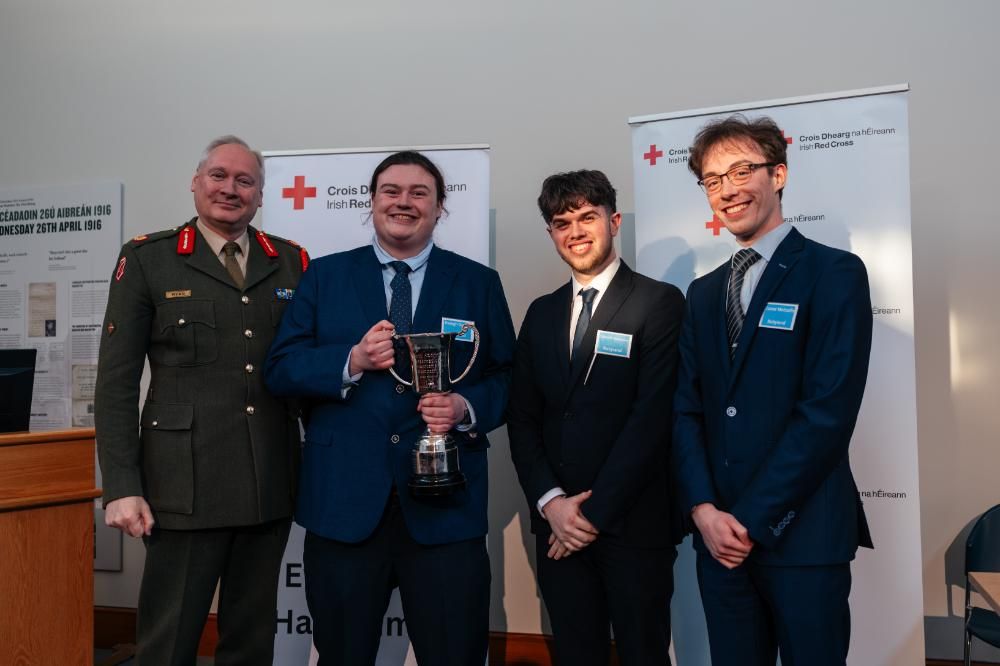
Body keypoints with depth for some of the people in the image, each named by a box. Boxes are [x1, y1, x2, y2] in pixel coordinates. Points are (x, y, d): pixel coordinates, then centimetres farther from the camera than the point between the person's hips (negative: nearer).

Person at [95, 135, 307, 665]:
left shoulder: (292, 262, 9)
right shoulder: (147, 259, 1)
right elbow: (116, 381, -2)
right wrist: (121, 488, -9)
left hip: (270, 484, 3)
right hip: (186, 484, -3)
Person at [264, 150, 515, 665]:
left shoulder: (479, 283, 7)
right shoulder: (324, 276, 7)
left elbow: (507, 377, 6)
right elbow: (280, 370, 1)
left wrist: (467, 408, -15)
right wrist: (352, 361, -15)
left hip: (446, 502, 0)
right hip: (343, 501, 1)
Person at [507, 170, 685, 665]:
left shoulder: (659, 302, -6)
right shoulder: (541, 312, 11)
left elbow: (653, 415, -13)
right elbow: (522, 419, 7)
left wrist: (595, 511, -13)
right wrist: (551, 502, -6)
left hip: (633, 523, -4)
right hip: (558, 524, 5)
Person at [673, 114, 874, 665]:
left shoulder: (834, 273, -6)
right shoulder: (703, 293, 13)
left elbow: (828, 410, -14)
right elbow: (686, 409, 7)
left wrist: (752, 518, -14)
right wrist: (704, 510, -7)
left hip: (803, 534, -5)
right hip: (719, 535, 5)